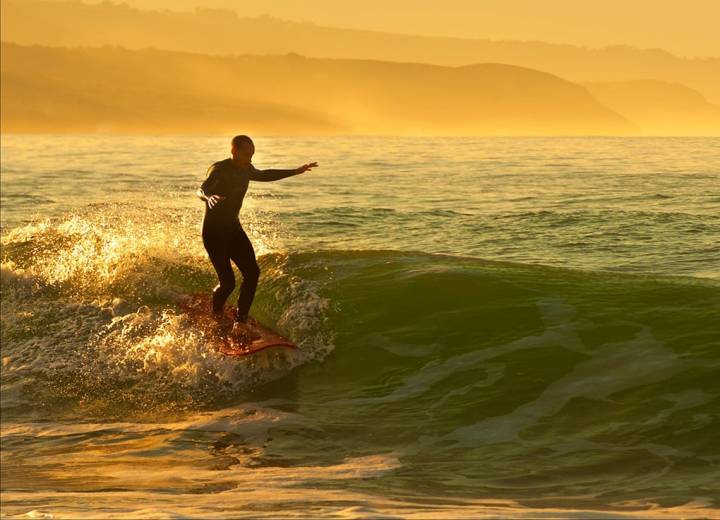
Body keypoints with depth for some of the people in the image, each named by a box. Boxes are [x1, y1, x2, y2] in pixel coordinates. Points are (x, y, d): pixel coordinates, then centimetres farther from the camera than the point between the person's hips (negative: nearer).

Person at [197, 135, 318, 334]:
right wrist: (209, 197, -61)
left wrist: (295, 172, 30)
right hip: (213, 231, -7)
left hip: (233, 228, 7)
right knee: (228, 281, -11)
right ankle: (216, 313, 21)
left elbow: (264, 175, 26)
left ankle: (241, 317, 8)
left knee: (252, 272, -7)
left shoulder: (246, 170, 4)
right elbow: (202, 189, -36)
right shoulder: (219, 169, -19)